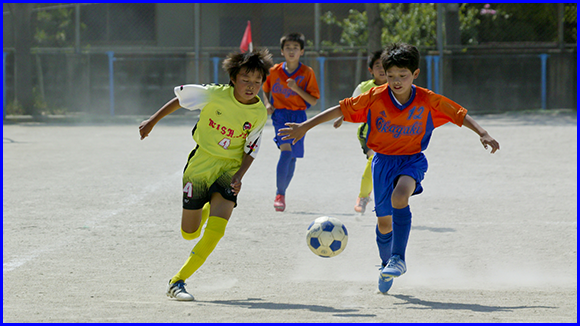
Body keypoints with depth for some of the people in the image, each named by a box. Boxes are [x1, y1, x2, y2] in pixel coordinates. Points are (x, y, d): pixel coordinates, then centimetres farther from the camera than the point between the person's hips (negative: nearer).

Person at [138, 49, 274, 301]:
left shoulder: (259, 114, -8)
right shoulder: (214, 95, -15)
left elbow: (251, 149, 2)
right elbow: (180, 98, 1)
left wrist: (239, 176, -14)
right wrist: (153, 121, 6)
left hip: (229, 169, 1)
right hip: (200, 164, -1)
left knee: (216, 230, -19)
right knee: (189, 233, 5)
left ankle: (178, 282, -10)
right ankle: (209, 208, 43)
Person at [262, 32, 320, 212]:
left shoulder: (307, 73, -1)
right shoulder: (274, 71, 3)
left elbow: (313, 101, -2)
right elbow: (266, 90, 21)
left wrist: (297, 89, -16)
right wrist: (268, 104, 2)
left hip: (298, 116, 1)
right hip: (280, 114, -1)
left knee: (292, 156, 5)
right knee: (286, 150, -22)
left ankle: (282, 193, 23)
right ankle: (279, 193, -17)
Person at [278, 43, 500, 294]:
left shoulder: (428, 100, -14)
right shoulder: (376, 98, -14)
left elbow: (460, 115, -5)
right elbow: (340, 110, -10)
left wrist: (482, 134, -16)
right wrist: (304, 127, -11)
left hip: (412, 160, -2)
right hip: (383, 160, 2)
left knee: (399, 196, -33)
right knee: (384, 222, 6)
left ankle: (398, 259, -26)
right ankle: (387, 264, 34)